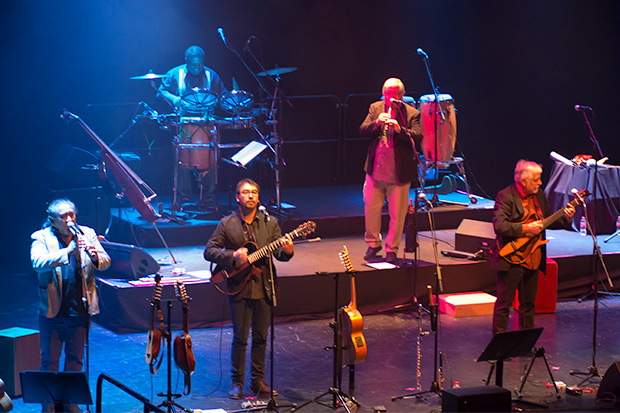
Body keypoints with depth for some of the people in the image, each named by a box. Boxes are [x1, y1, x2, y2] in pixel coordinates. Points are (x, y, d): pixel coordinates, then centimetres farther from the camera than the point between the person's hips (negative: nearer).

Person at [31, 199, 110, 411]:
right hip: (53, 311, -3)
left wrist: (95, 256, -25)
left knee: (75, 359, 12)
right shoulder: (41, 238, -6)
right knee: (49, 361, 5)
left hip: (80, 311, 3)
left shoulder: (87, 234, 3)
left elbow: (105, 262, -1)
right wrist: (69, 251, -35)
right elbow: (38, 262, -25)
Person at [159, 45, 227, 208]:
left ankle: (208, 201, 5)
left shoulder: (211, 76, 11)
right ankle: (184, 201, 3)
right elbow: (162, 90, 9)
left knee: (209, 161, -4)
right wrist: (174, 98, -11)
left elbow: (222, 95, 18)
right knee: (184, 161, -6)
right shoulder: (175, 74, 6)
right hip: (185, 121, -1)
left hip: (207, 122, 2)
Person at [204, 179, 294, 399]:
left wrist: (287, 251, -22)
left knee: (260, 337, 9)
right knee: (240, 338, 0)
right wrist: (233, 256, -18)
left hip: (263, 288, 2)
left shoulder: (270, 223, 5)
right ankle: (237, 383, 12)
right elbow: (209, 251, -3)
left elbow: (278, 252, 2)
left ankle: (258, 381, 21)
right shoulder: (226, 224, -1)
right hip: (239, 288, -2)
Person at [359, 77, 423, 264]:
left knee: (397, 214, 1)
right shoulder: (375, 108, 8)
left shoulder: (411, 113, -3)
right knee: (371, 208, 10)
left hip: (399, 173, -3)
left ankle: (391, 249, 16)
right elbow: (362, 130, 0)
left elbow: (418, 137, -15)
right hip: (375, 170, 3)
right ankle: (373, 243, 28)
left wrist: (399, 128, -30)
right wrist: (377, 123, -19)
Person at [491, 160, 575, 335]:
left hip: (533, 260, 7)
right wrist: (526, 229, -24)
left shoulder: (539, 195, 10)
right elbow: (499, 226, -24)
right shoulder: (506, 196, -13)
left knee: (529, 303, 14)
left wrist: (565, 219, 2)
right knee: (504, 303, -2)